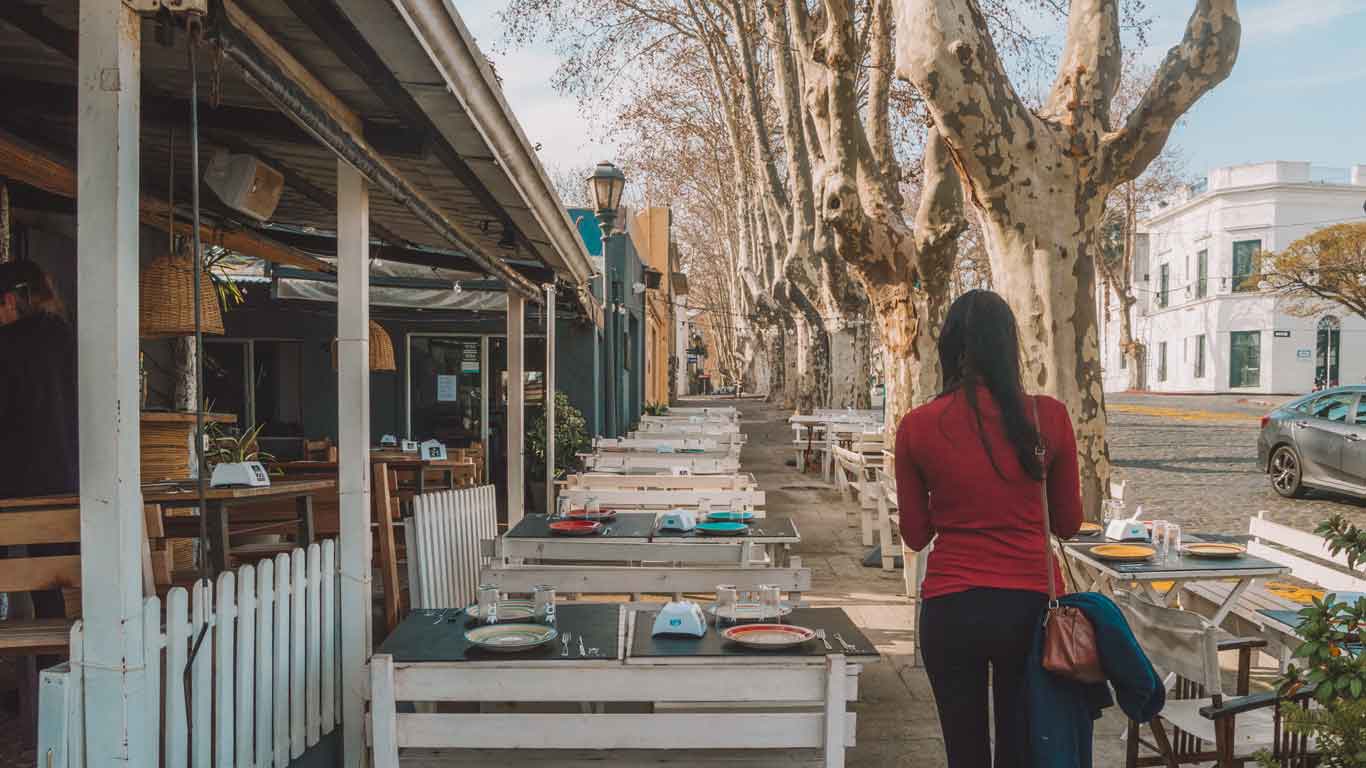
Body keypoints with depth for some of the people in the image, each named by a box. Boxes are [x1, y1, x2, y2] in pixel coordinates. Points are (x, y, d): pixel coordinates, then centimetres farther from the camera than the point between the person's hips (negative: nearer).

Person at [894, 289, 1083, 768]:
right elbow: (1068, 524, 5)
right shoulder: (1048, 417, -7)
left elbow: (915, 534, 4)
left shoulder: (918, 427, -7)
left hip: (951, 606, 0)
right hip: (1030, 602, 1)